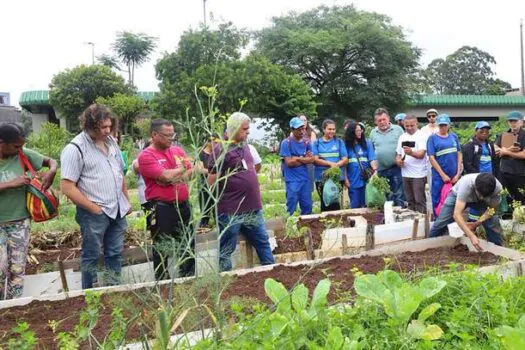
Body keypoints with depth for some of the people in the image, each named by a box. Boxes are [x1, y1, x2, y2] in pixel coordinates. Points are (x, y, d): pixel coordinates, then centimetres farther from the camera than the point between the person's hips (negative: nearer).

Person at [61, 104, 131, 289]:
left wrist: (126, 201, 14)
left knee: (115, 253, 16)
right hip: (94, 214, -6)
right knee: (91, 256, 8)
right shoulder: (75, 149, -15)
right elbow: (67, 187, -17)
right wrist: (95, 208, -14)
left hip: (118, 210, 7)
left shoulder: (111, 142, 7)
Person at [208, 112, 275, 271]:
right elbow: (212, 181, -15)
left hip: (253, 208, 8)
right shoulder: (221, 149, -14)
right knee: (226, 250, 6)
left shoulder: (244, 146, 11)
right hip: (231, 211, -8)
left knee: (263, 242, 19)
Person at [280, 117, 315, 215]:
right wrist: (304, 158, -2)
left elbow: (311, 159, 4)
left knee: (307, 207, 10)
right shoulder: (286, 143, -7)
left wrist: (297, 158, -10)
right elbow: (289, 162, -13)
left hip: (305, 179, 5)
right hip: (292, 180, -5)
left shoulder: (306, 143, 9)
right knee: (292, 209, 1)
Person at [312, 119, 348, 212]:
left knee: (335, 203, 1)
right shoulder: (317, 143, 6)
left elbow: (345, 160, 2)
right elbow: (315, 160, -4)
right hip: (322, 178, 0)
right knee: (325, 203, 6)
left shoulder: (339, 142, 8)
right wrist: (330, 163, -16)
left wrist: (336, 165, -17)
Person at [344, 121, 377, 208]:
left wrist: (375, 170, -21)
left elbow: (372, 159, -4)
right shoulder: (346, 145, 2)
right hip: (353, 181, 0)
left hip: (366, 180, 1)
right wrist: (345, 179, -2)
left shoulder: (367, 143, 4)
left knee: (366, 205, 6)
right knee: (355, 206, 6)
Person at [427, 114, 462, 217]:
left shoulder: (454, 136, 9)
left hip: (454, 176, 3)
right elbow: (431, 158, -6)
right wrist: (443, 175, -9)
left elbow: (459, 155, 8)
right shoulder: (432, 138, -1)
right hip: (439, 176, -3)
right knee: (438, 201, 1)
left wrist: (458, 174, -1)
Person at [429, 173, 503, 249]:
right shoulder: (466, 184, -45)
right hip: (458, 195, -2)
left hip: (479, 201, 2)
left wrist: (475, 224, -27)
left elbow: (492, 210, -16)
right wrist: (471, 236, -55)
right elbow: (457, 214, -47)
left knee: (494, 223, -15)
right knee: (441, 222, -7)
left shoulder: (498, 188, -35)